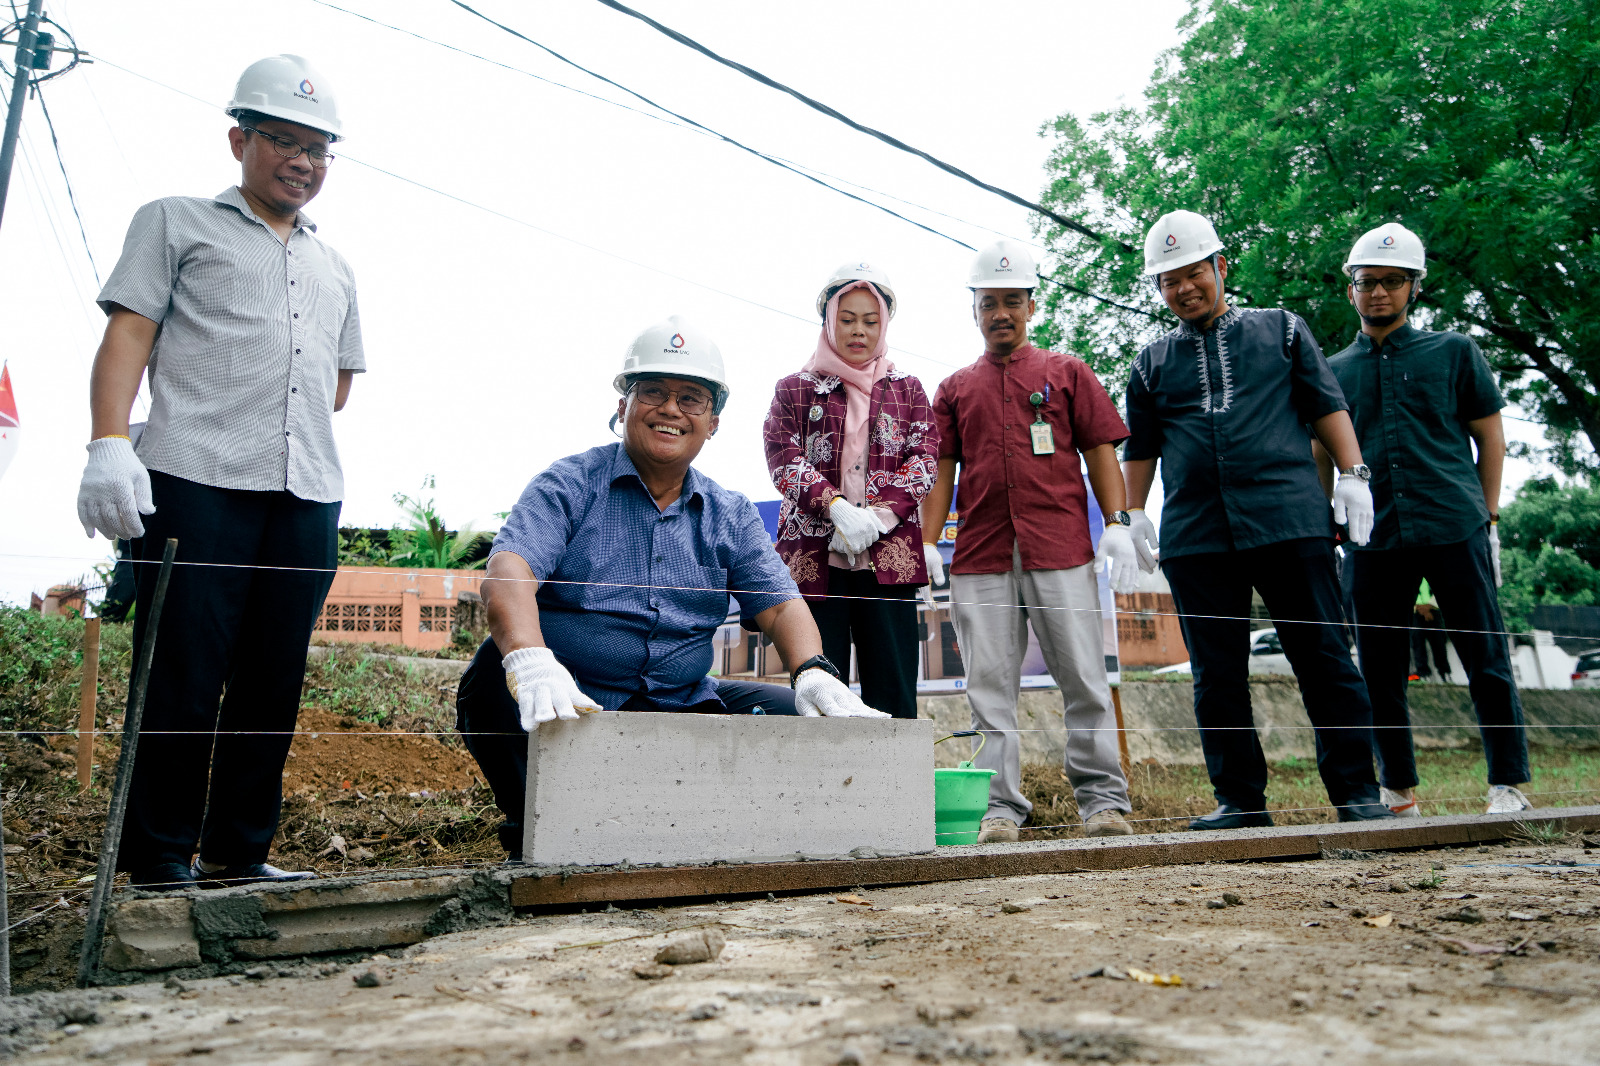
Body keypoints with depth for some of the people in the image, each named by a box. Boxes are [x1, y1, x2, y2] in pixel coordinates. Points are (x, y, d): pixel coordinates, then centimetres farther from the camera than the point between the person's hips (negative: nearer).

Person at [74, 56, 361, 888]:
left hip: (309, 497, 5)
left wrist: (277, 407, 14)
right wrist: (108, 445, -11)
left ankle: (238, 853, 12)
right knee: (182, 678, -5)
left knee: (273, 683, 3)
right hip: (196, 482, -4)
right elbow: (127, 336, 2)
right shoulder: (176, 223, 13)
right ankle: (159, 861, 4)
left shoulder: (335, 271, 27)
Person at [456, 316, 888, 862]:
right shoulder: (568, 485, 0)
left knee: (798, 716, -15)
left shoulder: (731, 516, 13)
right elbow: (509, 571, -18)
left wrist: (814, 672, -20)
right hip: (571, 705, -3)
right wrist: (530, 661, -40)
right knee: (495, 670, -32)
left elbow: (780, 605, 4)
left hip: (682, 709, 4)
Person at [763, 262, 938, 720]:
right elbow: (783, 459, 1)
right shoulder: (794, 389, 14)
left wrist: (876, 515, -10)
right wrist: (836, 506, -17)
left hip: (889, 557, 1)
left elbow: (925, 459, 6)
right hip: (813, 557, -1)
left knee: (894, 697, -3)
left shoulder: (907, 390, 19)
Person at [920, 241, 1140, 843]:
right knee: (990, 685, -1)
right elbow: (941, 470, 13)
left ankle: (1103, 799, 6)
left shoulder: (1067, 373, 15)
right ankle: (1000, 807, 3)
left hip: (1061, 550, -1)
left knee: (1083, 676, -2)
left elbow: (1100, 451, 9)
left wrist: (1117, 524, -4)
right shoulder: (955, 389, 19)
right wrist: (927, 544, 1)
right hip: (980, 556, 2)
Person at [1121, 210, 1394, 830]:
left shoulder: (1281, 330, 16)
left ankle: (1356, 792, 6)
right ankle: (1239, 799, 10)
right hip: (1193, 536, 2)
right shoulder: (1151, 364, 18)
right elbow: (1139, 449, 20)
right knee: (1217, 674, 2)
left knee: (1323, 658, -3)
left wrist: (1352, 474, 1)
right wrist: (1134, 513, 10)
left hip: (1288, 519, -1)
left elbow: (1327, 406, 12)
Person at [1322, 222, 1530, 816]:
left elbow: (1490, 438, 11)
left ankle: (1508, 784, 11)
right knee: (1378, 671, 4)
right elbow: (1323, 456, 18)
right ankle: (1398, 790, 15)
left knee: (1486, 661, 0)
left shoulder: (1452, 352, 10)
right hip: (1373, 540, 2)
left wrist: (1486, 516, 4)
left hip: (1454, 529, -2)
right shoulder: (1334, 371, 15)